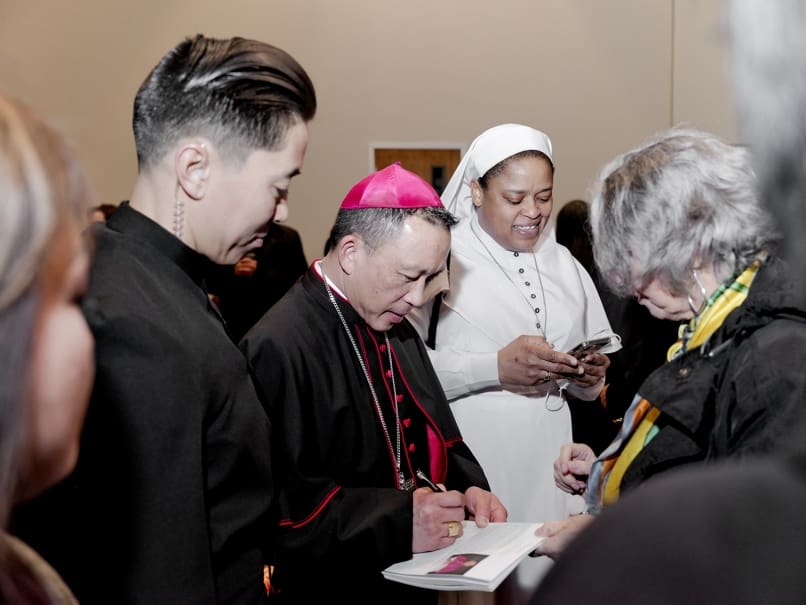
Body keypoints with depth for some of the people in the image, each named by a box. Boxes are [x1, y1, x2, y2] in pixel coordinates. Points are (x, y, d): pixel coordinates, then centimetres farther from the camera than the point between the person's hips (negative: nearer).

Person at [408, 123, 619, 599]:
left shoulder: (565, 265, 14)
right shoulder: (442, 258, -5)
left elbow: (592, 388, 16)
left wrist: (589, 375, -5)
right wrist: (495, 368, -20)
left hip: (548, 466, 5)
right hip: (471, 466, -4)